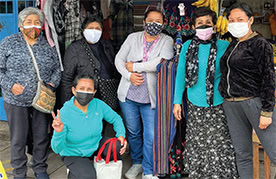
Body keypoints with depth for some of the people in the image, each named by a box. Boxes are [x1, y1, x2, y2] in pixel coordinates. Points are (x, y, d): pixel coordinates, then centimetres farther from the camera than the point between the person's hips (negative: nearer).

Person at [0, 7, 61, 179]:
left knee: (42, 137, 12)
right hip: (16, 101, -2)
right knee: (18, 139, 8)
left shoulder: (48, 45, 5)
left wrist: (53, 83, -6)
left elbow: (57, 68, 12)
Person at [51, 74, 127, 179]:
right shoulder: (64, 113, -25)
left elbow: (116, 119, 4)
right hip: (74, 155, -4)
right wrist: (59, 133, -44)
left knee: (119, 146, -20)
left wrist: (121, 135, -14)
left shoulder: (98, 104, -13)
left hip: (97, 145, 4)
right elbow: (57, 149, -23)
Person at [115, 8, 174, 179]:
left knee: (151, 136, -2)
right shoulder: (133, 37, 8)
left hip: (151, 98, -2)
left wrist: (135, 66, -13)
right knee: (133, 132, 16)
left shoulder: (167, 41, 0)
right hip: (129, 95, 3)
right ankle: (137, 163, 37)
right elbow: (119, 59, 5)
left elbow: (163, 63, -17)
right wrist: (129, 75, -12)